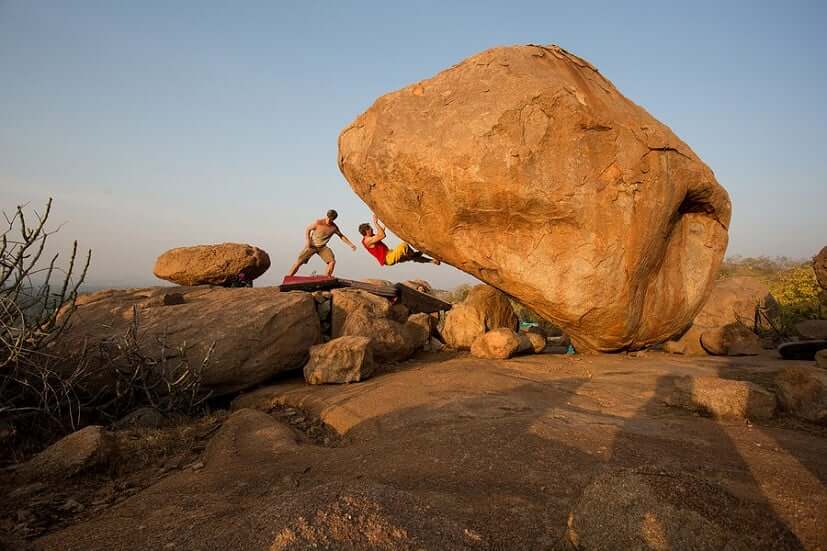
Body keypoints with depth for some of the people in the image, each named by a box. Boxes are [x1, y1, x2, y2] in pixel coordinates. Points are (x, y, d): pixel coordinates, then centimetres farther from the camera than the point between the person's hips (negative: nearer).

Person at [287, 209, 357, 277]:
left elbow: (341, 236, 8)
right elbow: (307, 230, -6)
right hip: (312, 245, -3)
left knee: (332, 261, -16)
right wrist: (307, 240, -18)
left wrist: (350, 244, 1)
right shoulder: (318, 222, -18)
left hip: (322, 247, 3)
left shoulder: (334, 227, -9)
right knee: (299, 261, -9)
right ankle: (288, 278, 1)